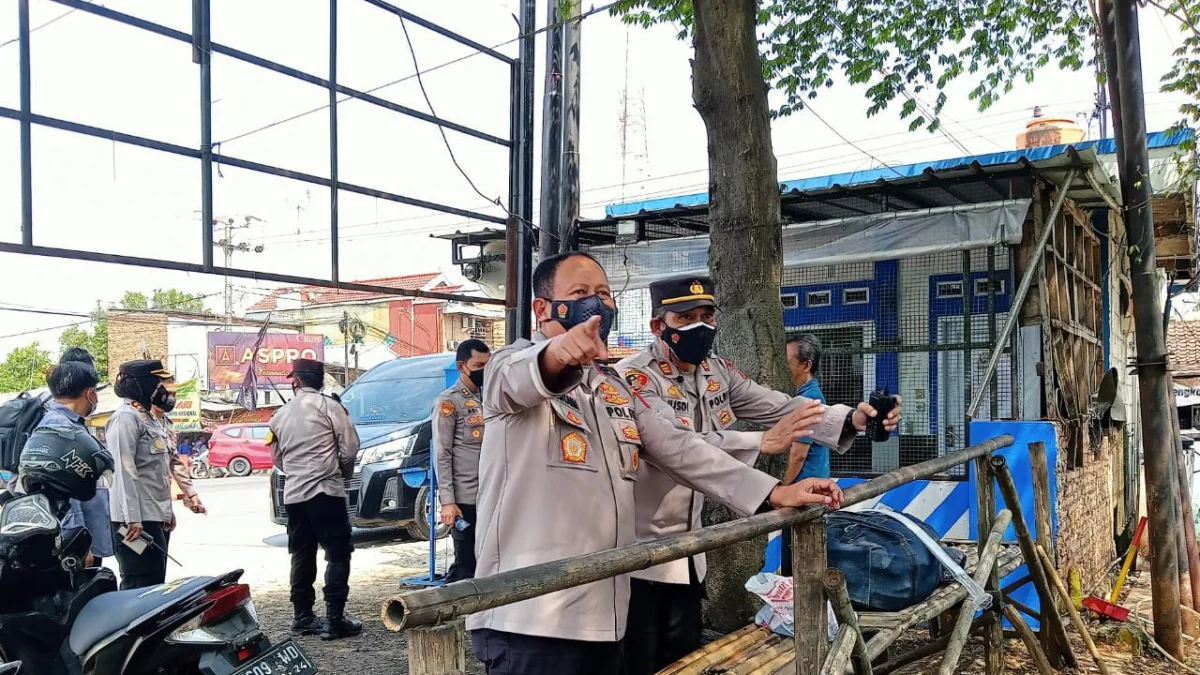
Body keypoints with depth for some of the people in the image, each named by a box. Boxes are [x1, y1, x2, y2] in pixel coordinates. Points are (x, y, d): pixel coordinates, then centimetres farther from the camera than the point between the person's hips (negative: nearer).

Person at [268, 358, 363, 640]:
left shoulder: (280, 414, 10)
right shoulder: (329, 406, -5)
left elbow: (277, 458, 18)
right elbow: (350, 447, -7)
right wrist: (343, 473, 11)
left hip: (293, 494, 5)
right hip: (325, 491, -5)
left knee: (302, 556, 14)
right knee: (338, 554, 0)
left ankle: (302, 617, 19)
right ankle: (334, 619, -4)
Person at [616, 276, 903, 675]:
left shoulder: (717, 373, 5)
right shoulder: (634, 376, -18)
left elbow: (781, 407, -3)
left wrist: (852, 418, -19)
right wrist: (761, 442, -41)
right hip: (637, 550, -7)